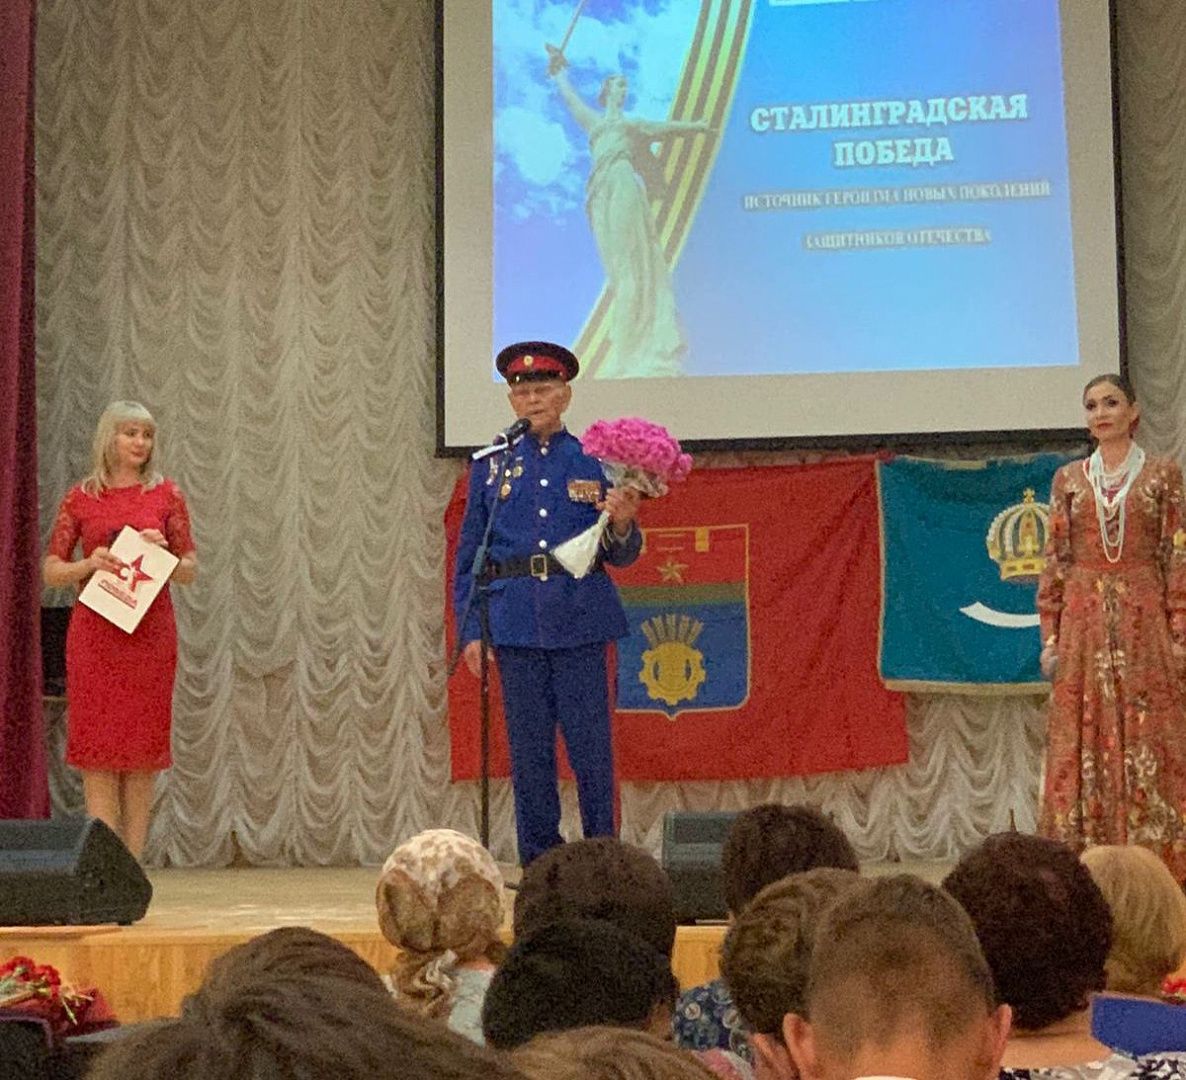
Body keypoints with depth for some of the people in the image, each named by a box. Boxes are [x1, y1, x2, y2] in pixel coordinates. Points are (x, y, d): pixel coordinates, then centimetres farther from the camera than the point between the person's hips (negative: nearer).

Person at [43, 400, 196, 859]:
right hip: (95, 633, -1)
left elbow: (190, 570, 7)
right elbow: (51, 571, 5)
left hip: (151, 632, 1)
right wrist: (90, 564, -13)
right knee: (97, 750, -4)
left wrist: (164, 554, -13)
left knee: (144, 752, 2)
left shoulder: (166, 495, 6)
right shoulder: (80, 498, 5)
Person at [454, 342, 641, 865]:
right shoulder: (491, 466, 10)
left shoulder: (591, 461, 7)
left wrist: (622, 526, -15)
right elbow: (467, 557, 11)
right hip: (515, 621, 1)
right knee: (529, 748, 5)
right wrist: (470, 630, 3)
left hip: (580, 621, -1)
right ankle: (537, 862, 14)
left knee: (591, 744, -2)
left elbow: (619, 556, 7)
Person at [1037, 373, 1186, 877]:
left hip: (1144, 622, -2)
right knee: (1081, 741, 0)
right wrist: (1050, 634, 2)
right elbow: (1055, 560, 9)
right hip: (1083, 621, 2)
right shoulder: (1069, 479, 10)